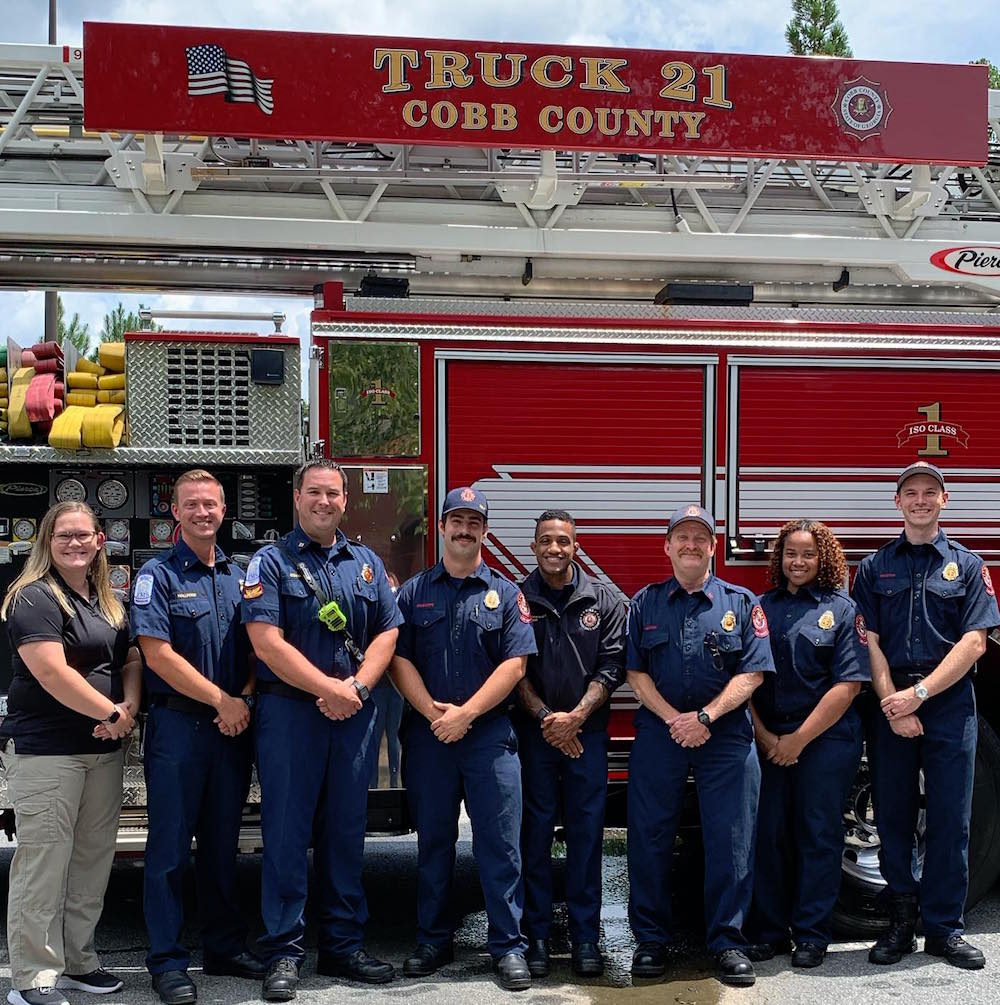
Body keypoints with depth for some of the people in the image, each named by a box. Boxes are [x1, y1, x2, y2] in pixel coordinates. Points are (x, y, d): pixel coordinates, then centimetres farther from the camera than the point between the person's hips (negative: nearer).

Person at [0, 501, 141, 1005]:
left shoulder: (108, 603, 15)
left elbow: (131, 660, 17)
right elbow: (52, 671, -18)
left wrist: (129, 707, -4)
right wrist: (111, 712, -13)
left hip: (104, 751, 8)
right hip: (44, 750, -8)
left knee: (93, 861, 12)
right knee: (43, 864, -5)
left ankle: (78, 961, 24)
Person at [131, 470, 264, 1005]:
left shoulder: (238, 575, 12)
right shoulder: (158, 574, -4)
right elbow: (158, 653, -12)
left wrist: (245, 700, -6)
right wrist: (221, 700, -13)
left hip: (232, 726, 5)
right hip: (178, 725, -5)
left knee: (222, 843, 13)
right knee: (170, 846, -1)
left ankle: (226, 946, 22)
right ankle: (167, 961, 6)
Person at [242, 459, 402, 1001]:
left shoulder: (366, 563, 13)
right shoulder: (270, 562, -1)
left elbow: (386, 632, 8)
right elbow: (267, 641, -12)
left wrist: (357, 685, -9)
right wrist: (328, 688, -15)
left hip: (354, 714, 4)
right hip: (288, 712, -4)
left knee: (346, 832, 10)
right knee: (287, 833, 0)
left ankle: (343, 945, 20)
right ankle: (283, 951, 8)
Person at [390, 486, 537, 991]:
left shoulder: (505, 594, 5)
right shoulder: (414, 591, 8)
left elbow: (514, 664, -4)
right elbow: (399, 659, 1)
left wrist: (466, 712, -13)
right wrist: (433, 712, -12)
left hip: (489, 733, -1)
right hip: (427, 735, 1)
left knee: (499, 842, -2)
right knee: (433, 841, 9)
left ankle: (508, 945, 6)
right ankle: (433, 942, 20)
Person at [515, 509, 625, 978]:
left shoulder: (603, 601, 4)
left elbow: (611, 667, -1)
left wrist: (576, 717, -11)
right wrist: (545, 718, -11)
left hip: (587, 732, 1)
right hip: (533, 730, 0)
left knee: (586, 831, 2)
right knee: (536, 831, 3)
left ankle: (585, 937, 10)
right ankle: (536, 935, 11)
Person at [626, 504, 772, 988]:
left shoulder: (741, 603, 5)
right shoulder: (645, 603, 9)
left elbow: (752, 673, -3)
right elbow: (635, 671, 4)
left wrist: (705, 717, -13)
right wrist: (673, 719, -10)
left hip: (726, 735, -1)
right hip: (658, 732, 1)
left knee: (730, 841, 0)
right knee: (649, 838, 3)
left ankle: (728, 942, 11)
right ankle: (651, 939, 16)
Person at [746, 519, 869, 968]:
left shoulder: (841, 609, 0)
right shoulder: (761, 608, 9)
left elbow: (848, 684, -8)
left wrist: (800, 739, -11)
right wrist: (764, 736, -6)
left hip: (825, 740, -3)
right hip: (768, 740, 3)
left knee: (818, 835, 3)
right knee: (768, 833, 5)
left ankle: (811, 935, 13)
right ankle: (769, 931, 17)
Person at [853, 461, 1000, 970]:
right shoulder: (875, 567, 9)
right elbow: (870, 641, 2)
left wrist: (919, 693, -12)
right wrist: (891, 703, -11)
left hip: (949, 702, -1)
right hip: (890, 703, 1)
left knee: (949, 818, 2)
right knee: (892, 814, 5)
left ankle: (943, 927, 11)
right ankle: (900, 921, 15)